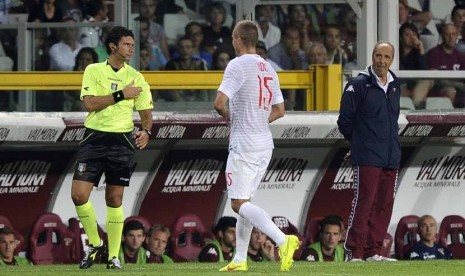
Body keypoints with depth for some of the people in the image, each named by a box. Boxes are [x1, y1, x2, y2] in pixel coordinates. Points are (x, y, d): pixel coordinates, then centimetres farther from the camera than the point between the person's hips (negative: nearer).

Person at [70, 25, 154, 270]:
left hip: (122, 140, 0)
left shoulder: (136, 78, 6)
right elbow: (89, 103, -11)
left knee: (114, 199, 2)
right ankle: (94, 243, 12)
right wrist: (121, 95, -14)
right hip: (94, 138, 0)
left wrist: (146, 131, -11)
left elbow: (146, 112, 10)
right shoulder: (93, 71, 2)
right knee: (79, 195, -9)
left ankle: (113, 255, 10)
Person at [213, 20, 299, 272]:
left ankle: (283, 240, -26)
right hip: (265, 143, 8)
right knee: (244, 201, 16)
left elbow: (219, 103, -21)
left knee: (239, 203, -9)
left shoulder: (237, 65, -12)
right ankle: (240, 259, 15)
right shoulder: (268, 69, 13)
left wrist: (229, 117, -1)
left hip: (244, 145, -8)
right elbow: (279, 110, 18)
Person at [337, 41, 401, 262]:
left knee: (384, 205, 5)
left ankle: (373, 252, 11)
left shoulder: (394, 86, 15)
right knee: (363, 203, -11)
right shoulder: (358, 85, -5)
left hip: (391, 158, 6)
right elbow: (345, 120, -2)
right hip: (367, 158, -6)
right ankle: (354, 253, -9)